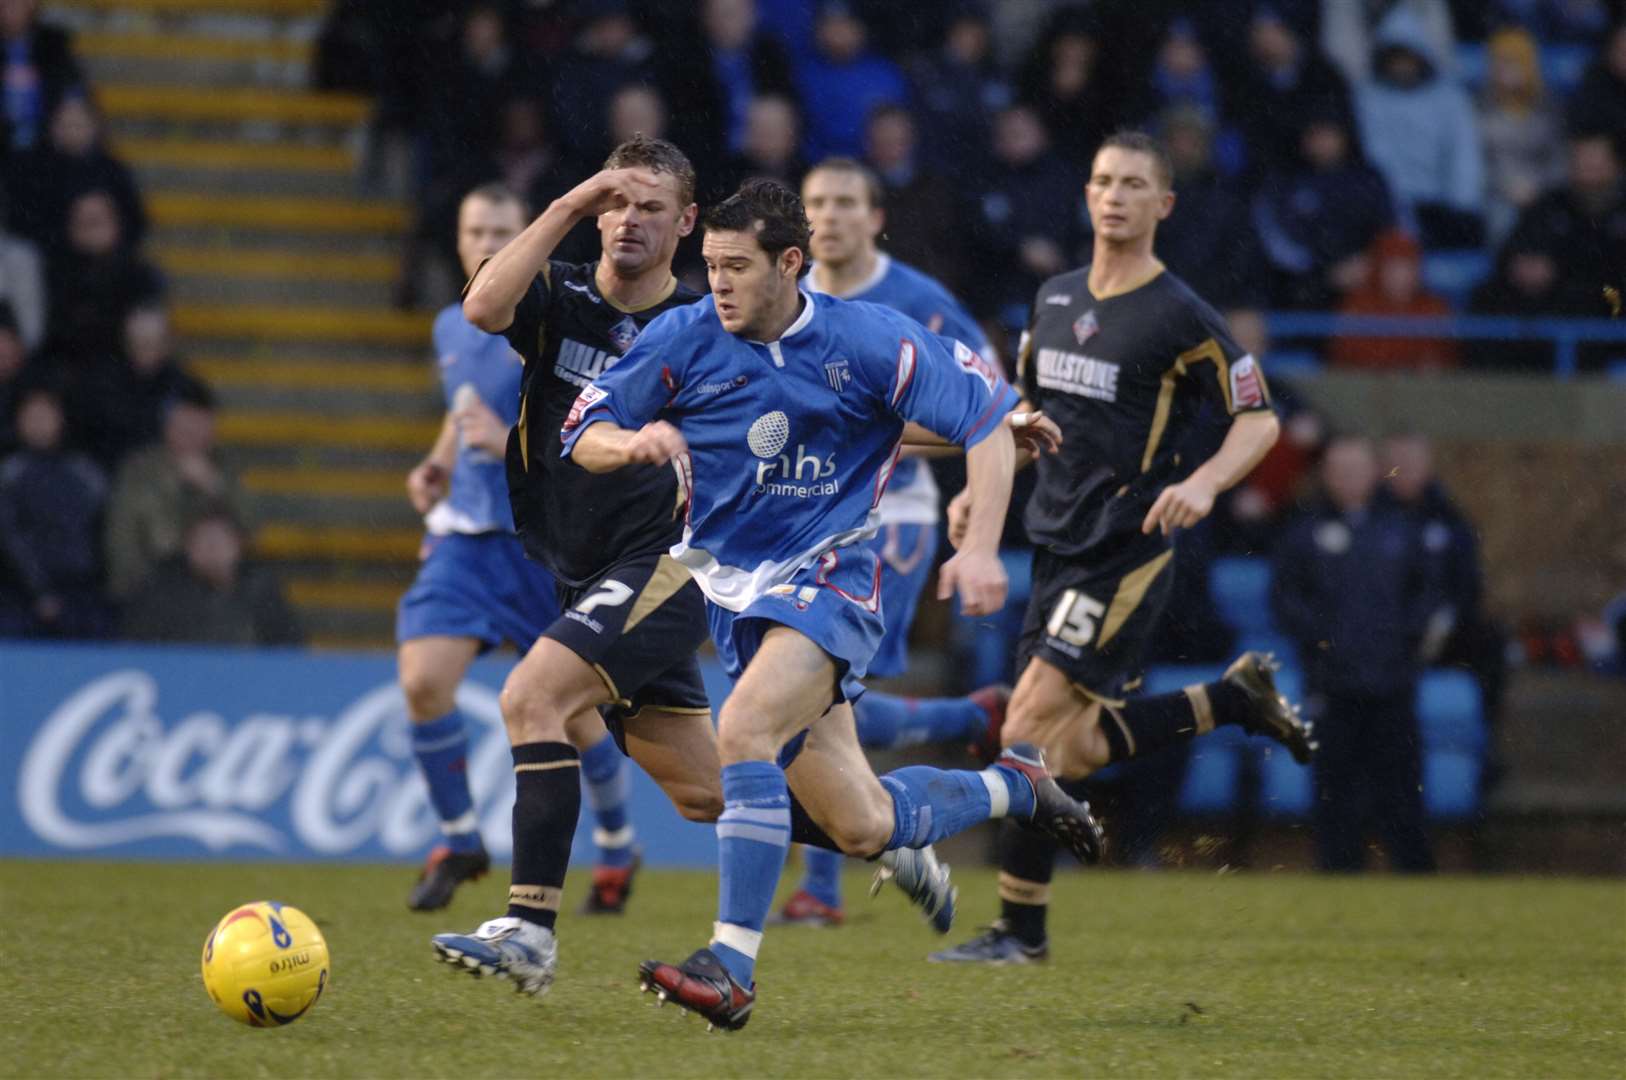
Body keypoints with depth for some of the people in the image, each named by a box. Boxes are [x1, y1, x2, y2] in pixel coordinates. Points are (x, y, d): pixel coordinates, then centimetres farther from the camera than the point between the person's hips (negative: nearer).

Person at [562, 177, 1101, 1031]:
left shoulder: (868, 342, -10)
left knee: (744, 730, -31)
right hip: (731, 590, 4)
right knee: (862, 828, 6)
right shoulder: (683, 339, -3)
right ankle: (1013, 786, 36)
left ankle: (731, 968, -29)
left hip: (827, 580, -4)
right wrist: (634, 442, -20)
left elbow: (986, 416, -3)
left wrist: (981, 545, -13)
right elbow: (582, 436, 4)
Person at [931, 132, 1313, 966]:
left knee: (1031, 728, -13)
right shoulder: (1055, 300, 12)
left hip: (1127, 548, -8)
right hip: (1057, 545, 8)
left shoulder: (1179, 317, -9)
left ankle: (1021, 928, -5)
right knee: (1072, 751, 5)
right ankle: (1237, 697, 24)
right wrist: (983, 489, 11)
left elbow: (1259, 418, -5)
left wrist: (1203, 483, -23)